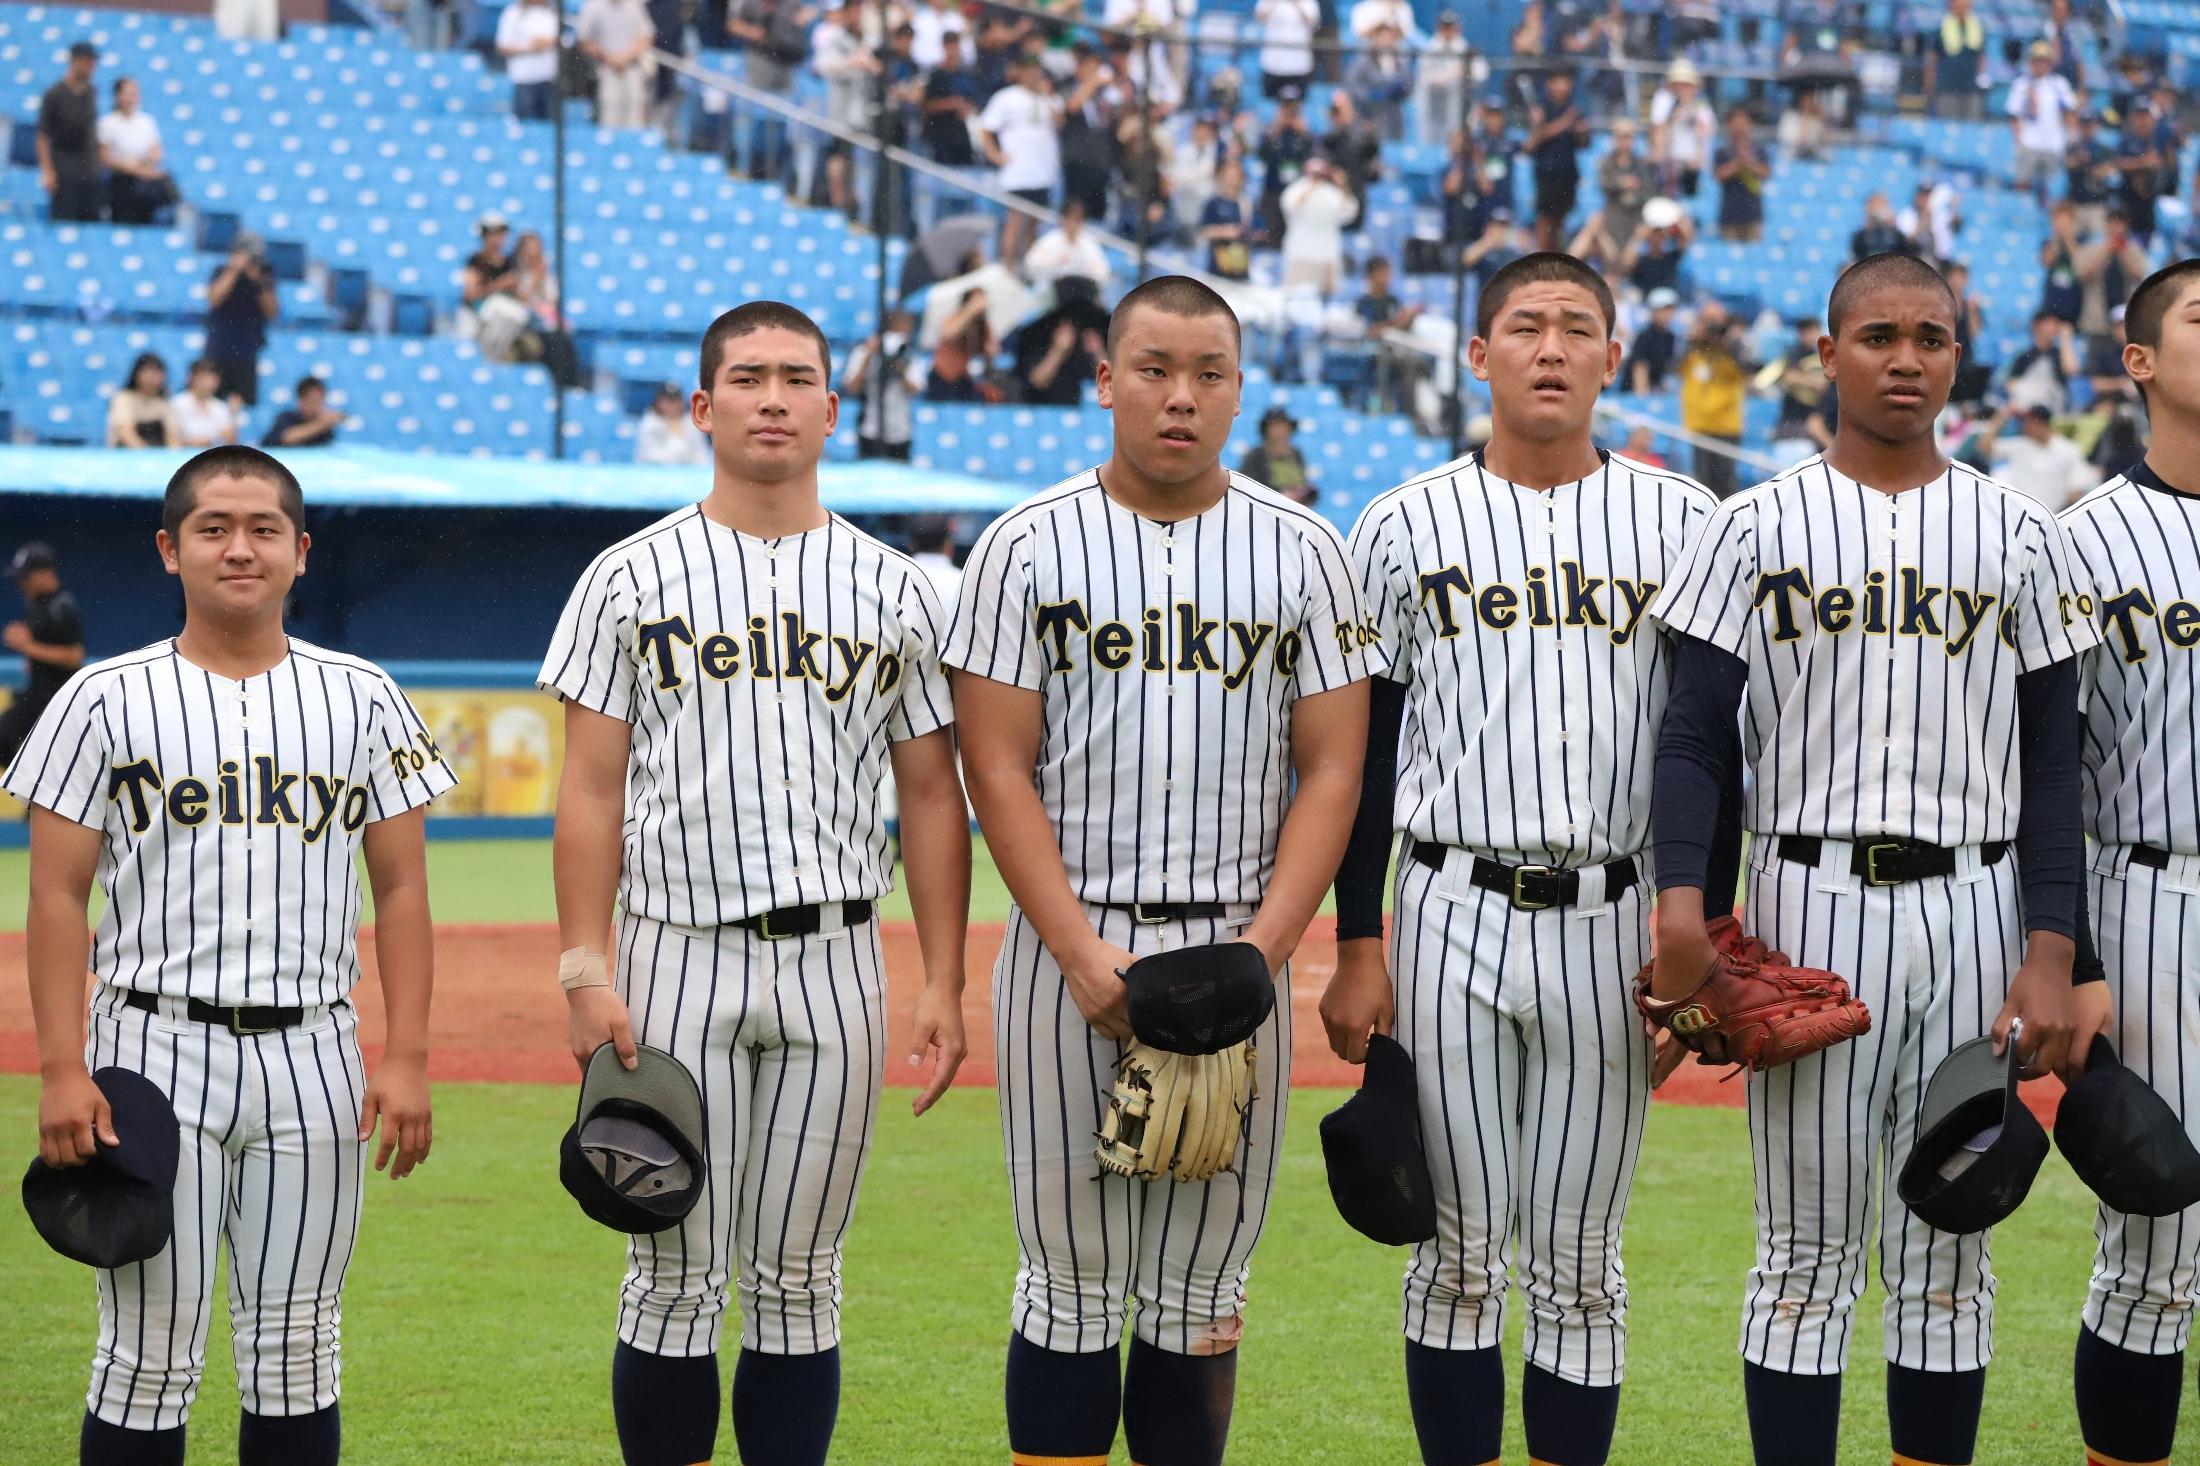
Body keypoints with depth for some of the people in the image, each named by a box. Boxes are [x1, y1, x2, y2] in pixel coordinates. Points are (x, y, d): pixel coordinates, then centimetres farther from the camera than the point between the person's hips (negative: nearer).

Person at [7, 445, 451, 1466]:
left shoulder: (360, 698, 8)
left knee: (296, 1356, 7)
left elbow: (401, 887, 7)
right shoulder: (107, 700, 1)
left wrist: (406, 1060, -2)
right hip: (157, 1051, -2)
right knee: (149, 1354, -2)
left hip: (313, 1056, 2)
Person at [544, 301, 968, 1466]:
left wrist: (944, 982, 0)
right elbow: (592, 787, 0)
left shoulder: (892, 588, 8)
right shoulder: (631, 577, 3)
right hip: (677, 952, -2)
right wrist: (586, 973, -9)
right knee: (676, 1281, 0)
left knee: (798, 1283, 6)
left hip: (834, 963, 2)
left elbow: (931, 795, 8)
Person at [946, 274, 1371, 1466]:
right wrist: (1081, 954, -13)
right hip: (1067, 945, -1)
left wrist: (1262, 948, -10)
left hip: (1241, 951, 1)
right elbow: (997, 768, -2)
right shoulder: (1027, 547, 1)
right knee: (1072, 1281, 1)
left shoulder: (1299, 551, 6)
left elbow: (1330, 769, 3)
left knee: (1202, 1284, 6)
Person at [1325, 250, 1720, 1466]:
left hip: (1610, 925, 1)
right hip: (1450, 917, 0)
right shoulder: (1406, 526, 3)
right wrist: (1357, 949, 0)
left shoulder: (1681, 523, 5)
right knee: (1459, 1251, 3)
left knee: (1577, 1263, 6)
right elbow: (1360, 751, 5)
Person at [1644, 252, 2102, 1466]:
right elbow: (1697, 737, -1)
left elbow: (2052, 763, 7)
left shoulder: (2019, 536, 8)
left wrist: (2052, 954, -3)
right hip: (1811, 904, -2)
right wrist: (1682, 898, -19)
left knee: (1946, 1261, 8)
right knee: (1808, 1253, 2)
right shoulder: (1758, 528, 3)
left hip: (1974, 913, 2)